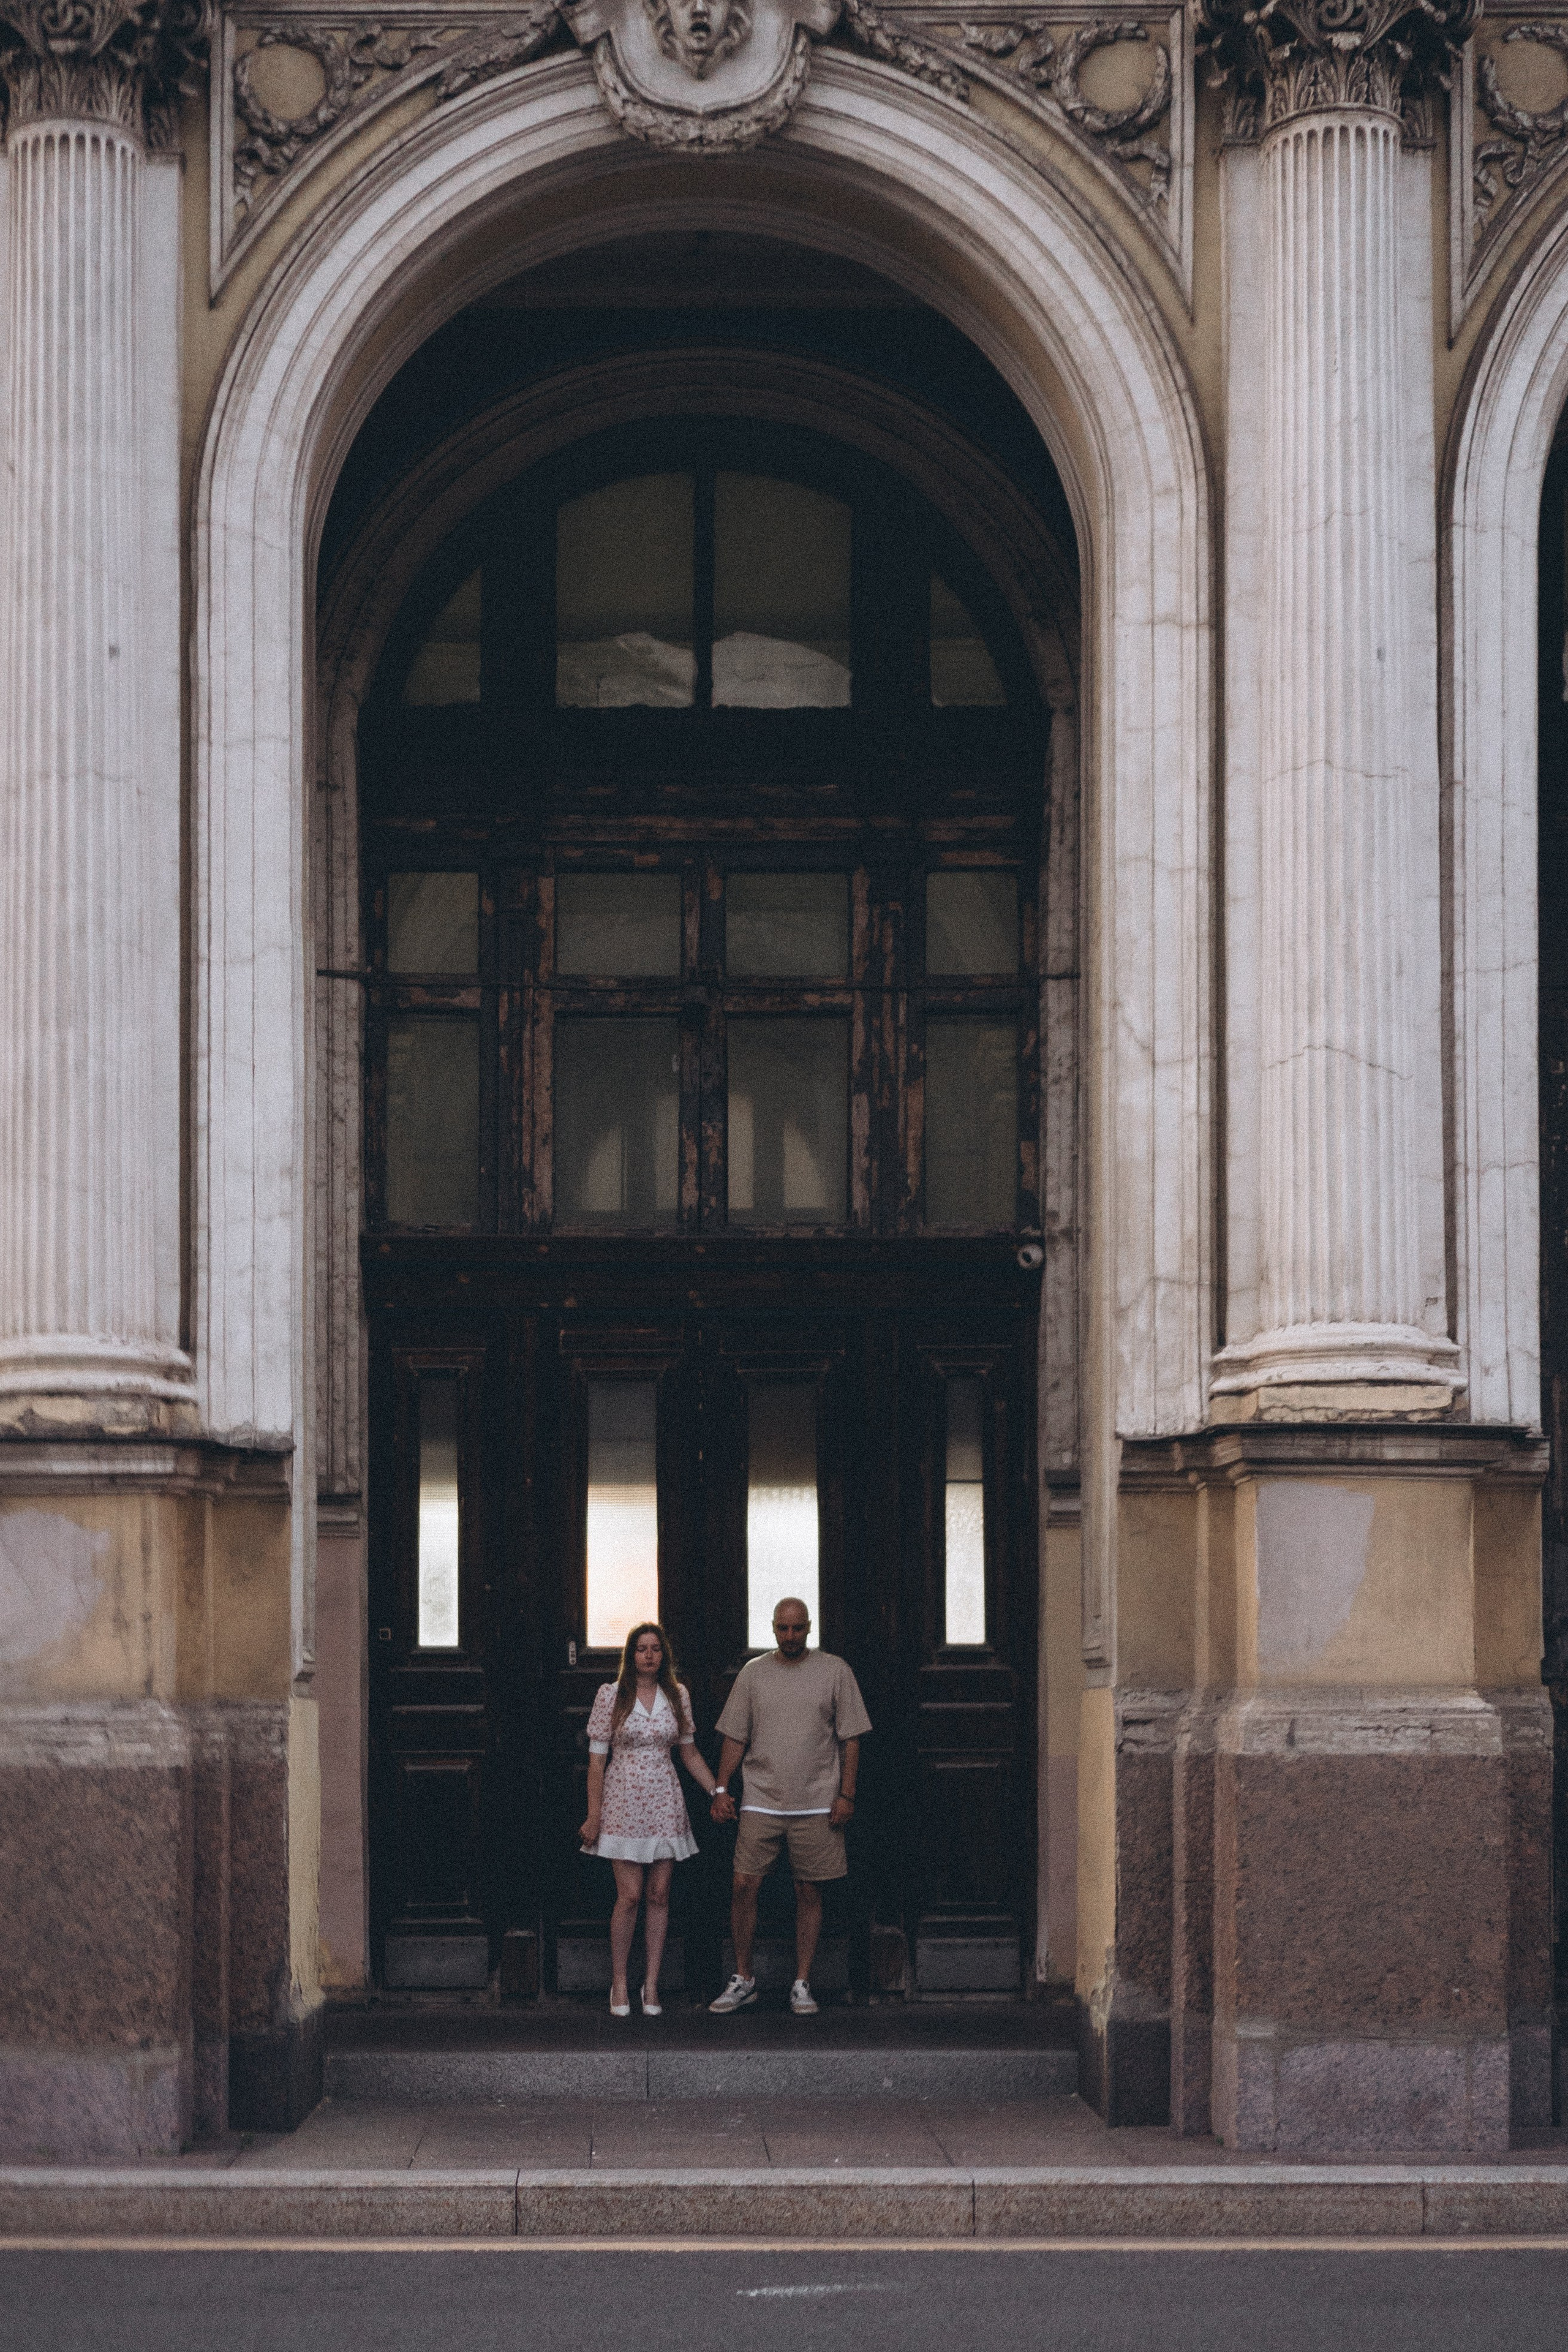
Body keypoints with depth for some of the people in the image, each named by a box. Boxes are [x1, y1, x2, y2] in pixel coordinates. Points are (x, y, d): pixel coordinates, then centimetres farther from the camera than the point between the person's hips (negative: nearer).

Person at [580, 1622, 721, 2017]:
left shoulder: (678, 1696, 6)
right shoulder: (610, 1695, -2)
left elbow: (689, 1753, 15)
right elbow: (596, 1759, -1)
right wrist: (593, 1816, -4)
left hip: (664, 1803, 3)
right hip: (623, 1802, -3)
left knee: (659, 1895, 2)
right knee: (630, 1895, -8)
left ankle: (651, 1985, 8)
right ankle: (619, 1985, 4)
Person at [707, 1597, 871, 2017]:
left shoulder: (834, 1671, 4)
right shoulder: (753, 1673, 8)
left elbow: (850, 1739, 4)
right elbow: (735, 1737, 11)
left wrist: (846, 1794, -3)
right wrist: (721, 1788, 2)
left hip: (816, 1805, -1)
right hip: (761, 1803, 1)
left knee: (810, 1893, 2)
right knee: (744, 1886, -6)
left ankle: (802, 1986, 9)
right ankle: (743, 1981, 6)